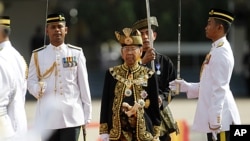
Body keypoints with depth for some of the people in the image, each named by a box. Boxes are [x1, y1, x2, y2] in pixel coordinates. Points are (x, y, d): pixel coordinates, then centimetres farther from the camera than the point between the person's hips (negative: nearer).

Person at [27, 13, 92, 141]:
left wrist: (87, 114, 5)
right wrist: (37, 89, -19)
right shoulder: (38, 55, 6)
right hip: (47, 117, 1)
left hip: (71, 116, -1)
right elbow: (31, 82, 6)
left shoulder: (76, 53, 6)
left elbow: (83, 85, 6)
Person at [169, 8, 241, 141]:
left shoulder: (221, 52, -15)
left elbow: (219, 89, -19)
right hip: (213, 117, 10)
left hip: (220, 120, -10)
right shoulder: (216, 50, 16)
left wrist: (215, 121, -22)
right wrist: (185, 86, 14)